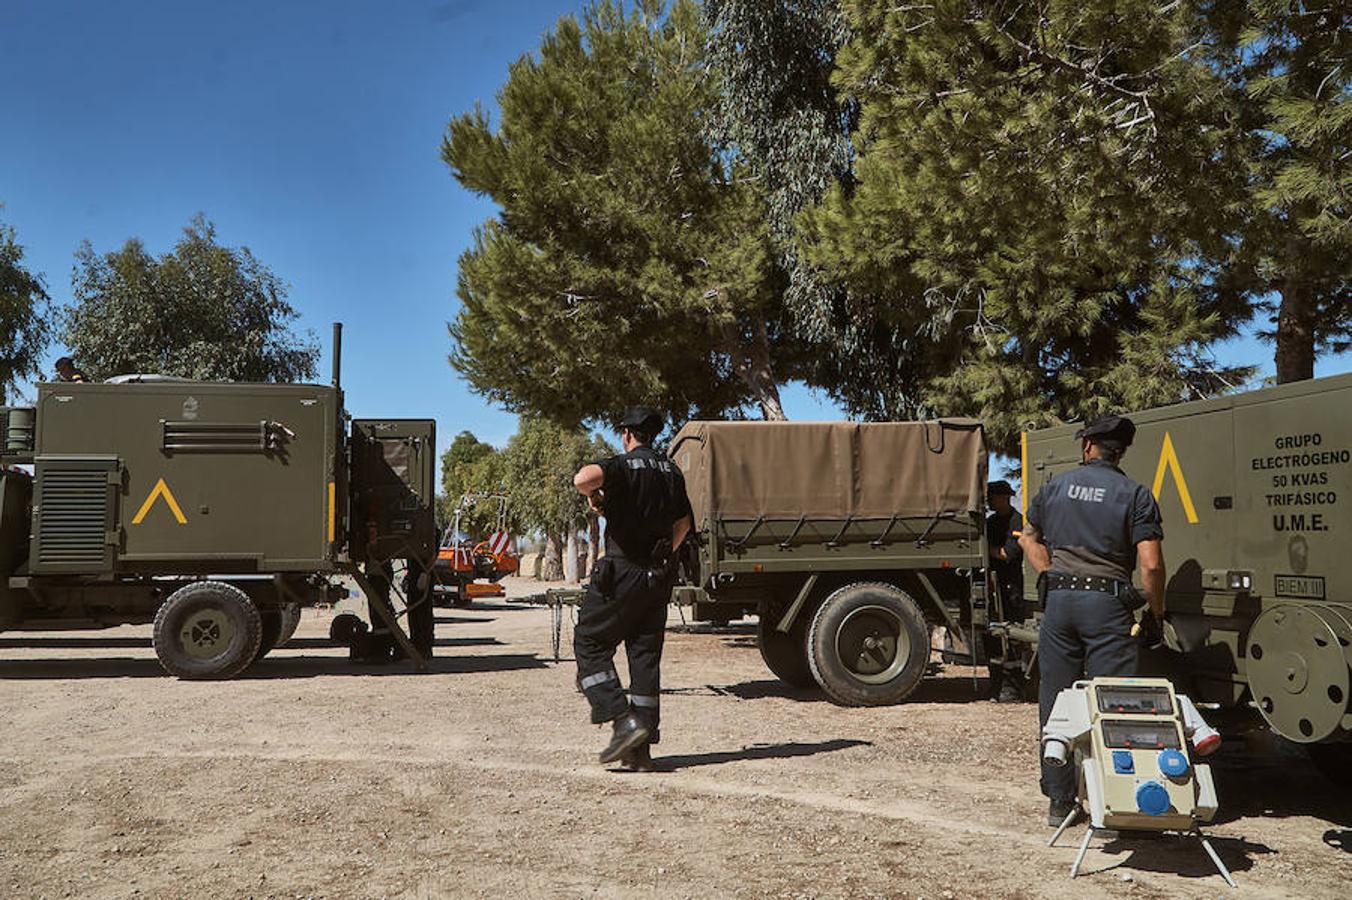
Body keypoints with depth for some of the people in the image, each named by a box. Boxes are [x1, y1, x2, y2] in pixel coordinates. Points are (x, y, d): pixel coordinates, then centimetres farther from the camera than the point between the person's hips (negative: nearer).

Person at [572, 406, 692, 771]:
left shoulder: (623, 466, -9)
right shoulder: (671, 471, 13)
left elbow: (583, 478, -31)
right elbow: (683, 524, 21)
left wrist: (593, 495, -10)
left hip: (622, 573, -7)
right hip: (659, 576, 7)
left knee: (589, 643, 4)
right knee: (646, 655, 8)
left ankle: (623, 721, -9)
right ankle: (641, 749, 9)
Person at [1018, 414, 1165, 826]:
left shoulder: (1055, 486, 10)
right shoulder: (1134, 495, -2)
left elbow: (1030, 539, 19)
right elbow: (1151, 564, -9)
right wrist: (1156, 611, 4)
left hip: (1058, 600, 3)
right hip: (1108, 603, -3)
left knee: (1055, 702, 9)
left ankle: (1059, 802, 16)